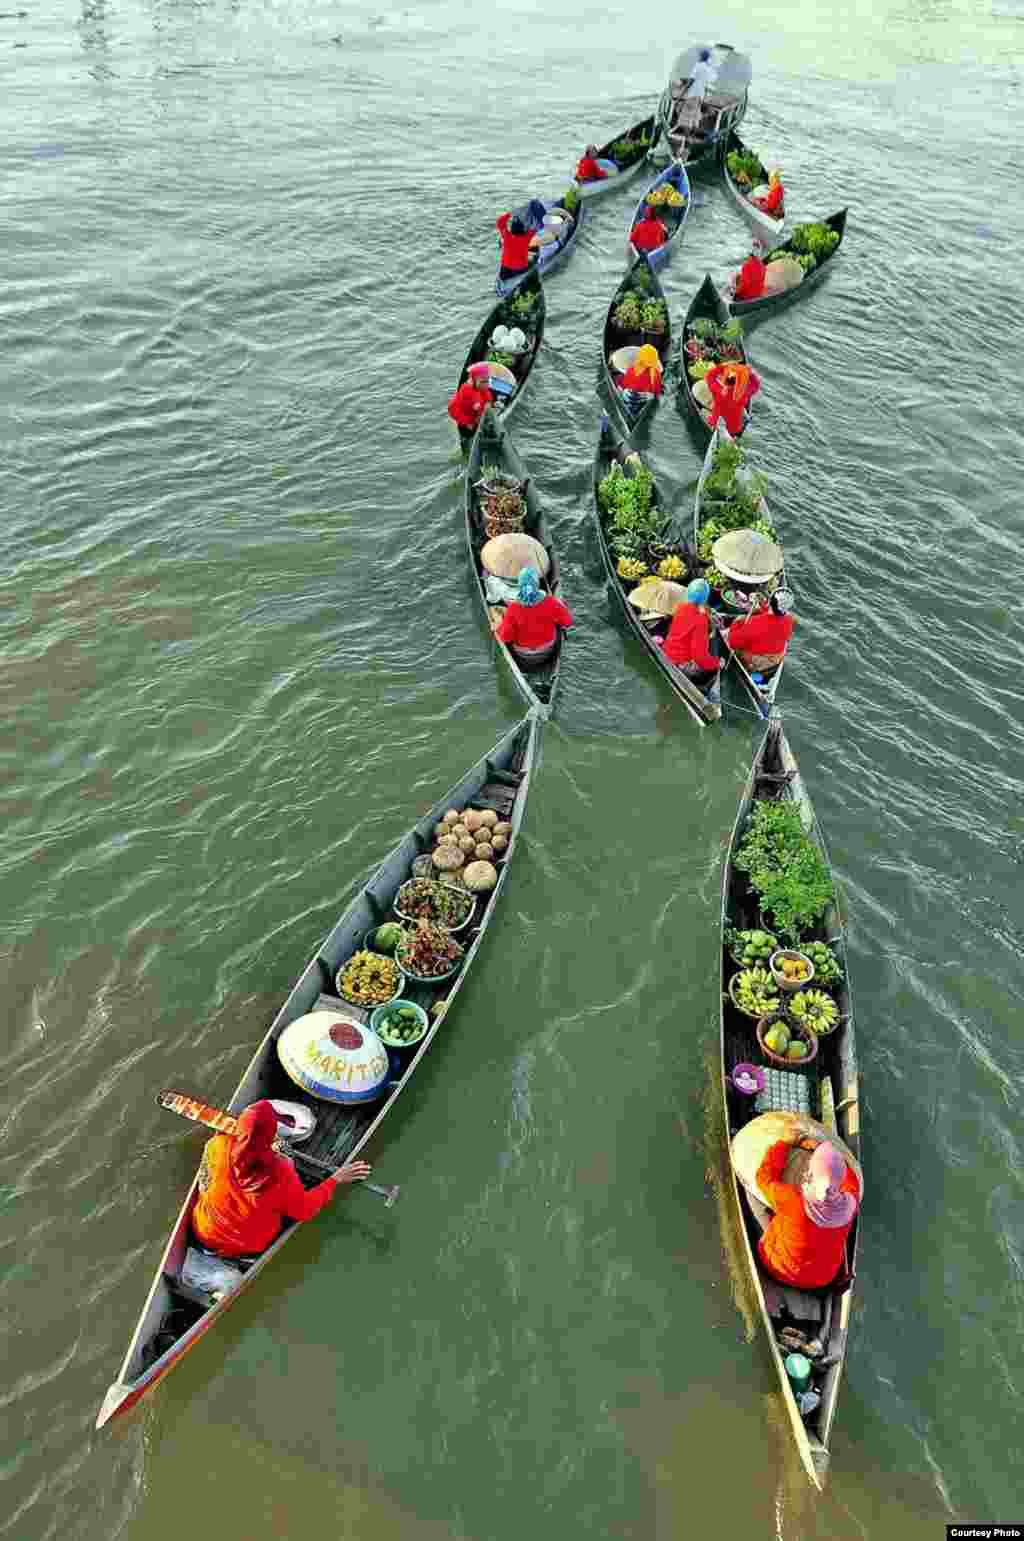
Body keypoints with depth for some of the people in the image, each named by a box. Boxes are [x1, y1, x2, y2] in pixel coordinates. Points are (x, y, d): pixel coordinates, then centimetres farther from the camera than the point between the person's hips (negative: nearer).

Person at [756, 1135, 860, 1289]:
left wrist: (784, 1143, -12)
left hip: (781, 1272, -2)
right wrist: (821, 1147, -9)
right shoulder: (849, 1204, -29)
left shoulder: (791, 1201, -38)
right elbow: (850, 1180, -5)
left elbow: (765, 1177, -17)